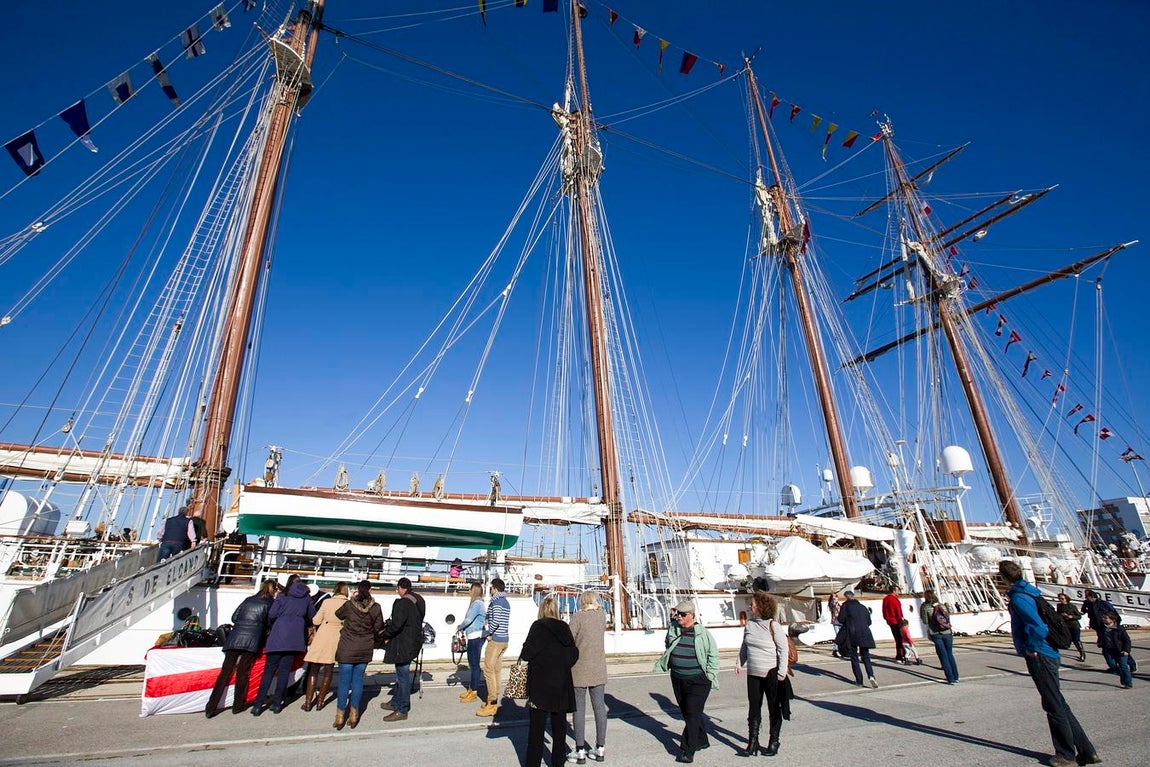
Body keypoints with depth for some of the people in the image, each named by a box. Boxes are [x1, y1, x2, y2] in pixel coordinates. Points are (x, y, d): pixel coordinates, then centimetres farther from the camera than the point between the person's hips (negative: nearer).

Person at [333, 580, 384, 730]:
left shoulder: (349, 605, -12)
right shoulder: (376, 608, -9)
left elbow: (338, 614, 10)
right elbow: (378, 628, 0)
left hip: (347, 648, -1)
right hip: (365, 650, 2)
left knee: (344, 680, 7)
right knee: (358, 679, 11)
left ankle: (340, 717, 12)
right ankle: (354, 715, 17)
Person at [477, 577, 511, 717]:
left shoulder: (496, 602, -14)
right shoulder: (506, 602, 14)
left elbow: (496, 621, -25)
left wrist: (488, 634, -11)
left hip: (495, 640, -9)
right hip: (504, 639, 9)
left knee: (488, 670, -3)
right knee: (496, 670, 13)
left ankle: (491, 704, -2)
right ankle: (494, 701, 19)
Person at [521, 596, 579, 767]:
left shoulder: (538, 626, -10)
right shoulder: (564, 628, 3)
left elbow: (528, 652, -15)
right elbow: (574, 654, 3)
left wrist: (523, 654, 6)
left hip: (541, 684, -4)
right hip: (562, 683, 5)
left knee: (537, 726, 5)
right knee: (559, 725, 16)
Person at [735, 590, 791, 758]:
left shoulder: (773, 626, -16)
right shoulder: (749, 624, 2)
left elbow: (783, 649, -12)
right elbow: (744, 646, 13)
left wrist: (782, 671, -15)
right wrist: (739, 663, 8)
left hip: (771, 673, -5)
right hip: (753, 673, 5)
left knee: (774, 709, 11)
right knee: (753, 708, 9)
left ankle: (773, 742, 26)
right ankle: (753, 742, 19)